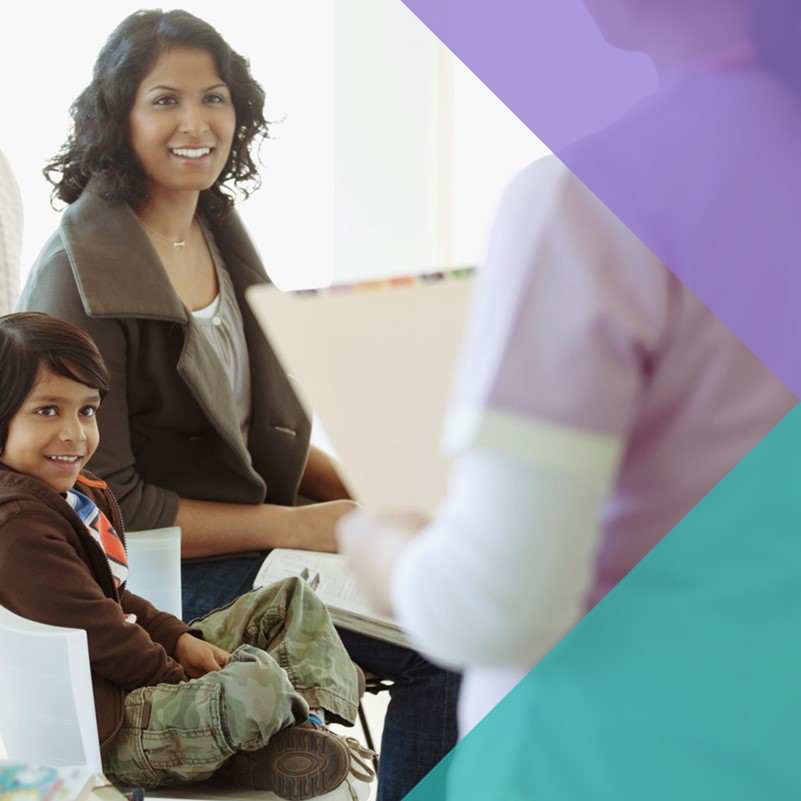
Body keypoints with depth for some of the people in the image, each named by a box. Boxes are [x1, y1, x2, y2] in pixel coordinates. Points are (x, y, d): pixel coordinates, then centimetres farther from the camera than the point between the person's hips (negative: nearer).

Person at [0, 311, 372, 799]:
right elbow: (92, 628, -25)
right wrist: (178, 679, -16)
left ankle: (306, 717, -8)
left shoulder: (79, 493, 12)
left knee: (291, 599, 16)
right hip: (106, 734, -12)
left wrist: (178, 638, 4)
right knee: (256, 682, -37)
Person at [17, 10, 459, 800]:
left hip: (256, 527, 8)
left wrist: (357, 497, -2)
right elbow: (104, 502, -17)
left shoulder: (216, 231, 9)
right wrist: (297, 526, -18)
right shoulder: (80, 273, -16)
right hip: (167, 580, -8)